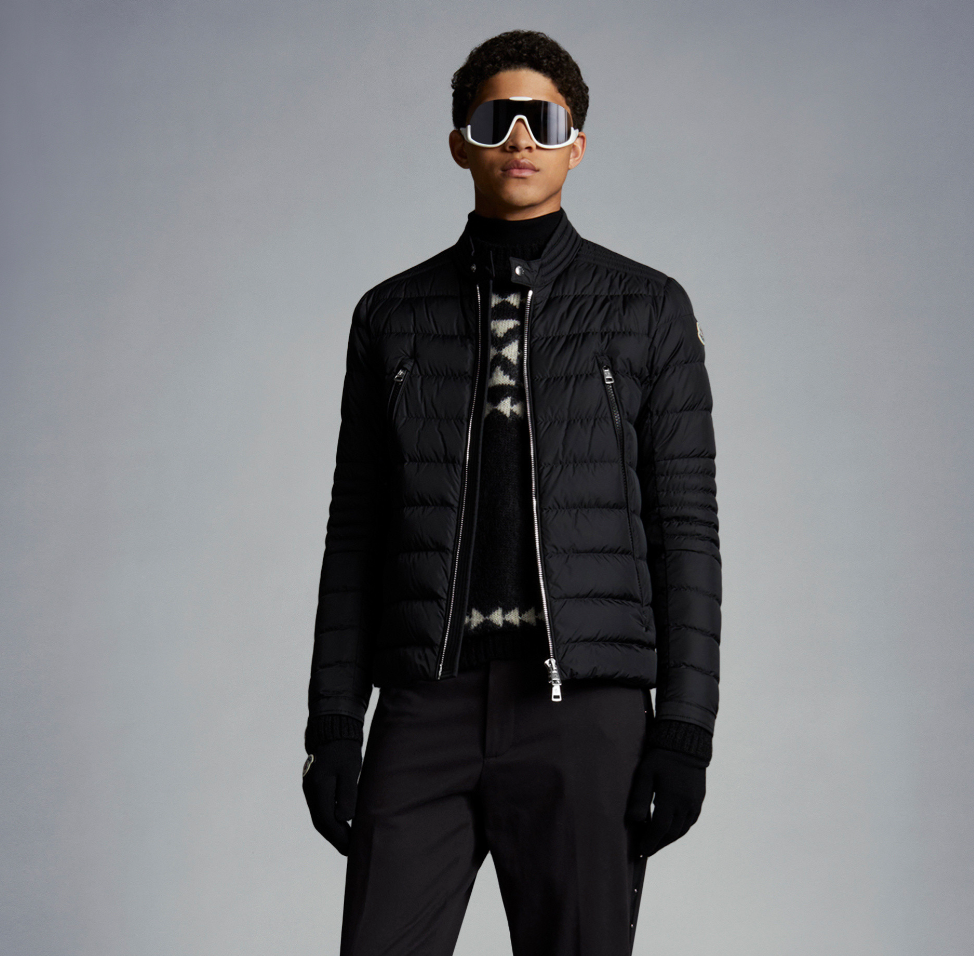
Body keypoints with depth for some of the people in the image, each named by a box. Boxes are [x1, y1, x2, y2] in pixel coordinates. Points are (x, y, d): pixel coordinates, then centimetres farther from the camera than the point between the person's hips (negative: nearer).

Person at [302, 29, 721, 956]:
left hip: (583, 706, -1)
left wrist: (685, 727, -6)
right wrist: (331, 724, 3)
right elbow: (356, 532, 10)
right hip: (429, 706, 2)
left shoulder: (647, 311, 5)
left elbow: (684, 526, 2)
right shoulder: (393, 315, 10)